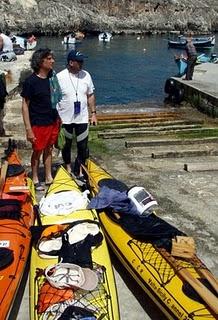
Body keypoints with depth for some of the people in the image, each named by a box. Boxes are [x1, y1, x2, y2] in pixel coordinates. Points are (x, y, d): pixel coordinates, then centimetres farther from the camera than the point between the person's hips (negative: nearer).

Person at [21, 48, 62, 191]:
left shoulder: (52, 76, 1)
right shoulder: (31, 81, -17)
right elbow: (25, 105, -14)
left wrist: (58, 118, 13)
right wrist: (28, 129, -17)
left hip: (53, 121, 5)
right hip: (38, 124, -5)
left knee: (49, 149, 16)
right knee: (38, 151, 8)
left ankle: (49, 177, 30)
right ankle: (35, 179, 25)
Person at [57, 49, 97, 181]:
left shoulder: (86, 75, -1)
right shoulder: (60, 77, -11)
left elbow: (91, 95, 8)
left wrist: (93, 113, 5)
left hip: (82, 118, 2)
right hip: (65, 119, -2)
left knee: (83, 147, 5)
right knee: (67, 145, 15)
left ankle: (79, 171, 21)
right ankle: (68, 168, 35)